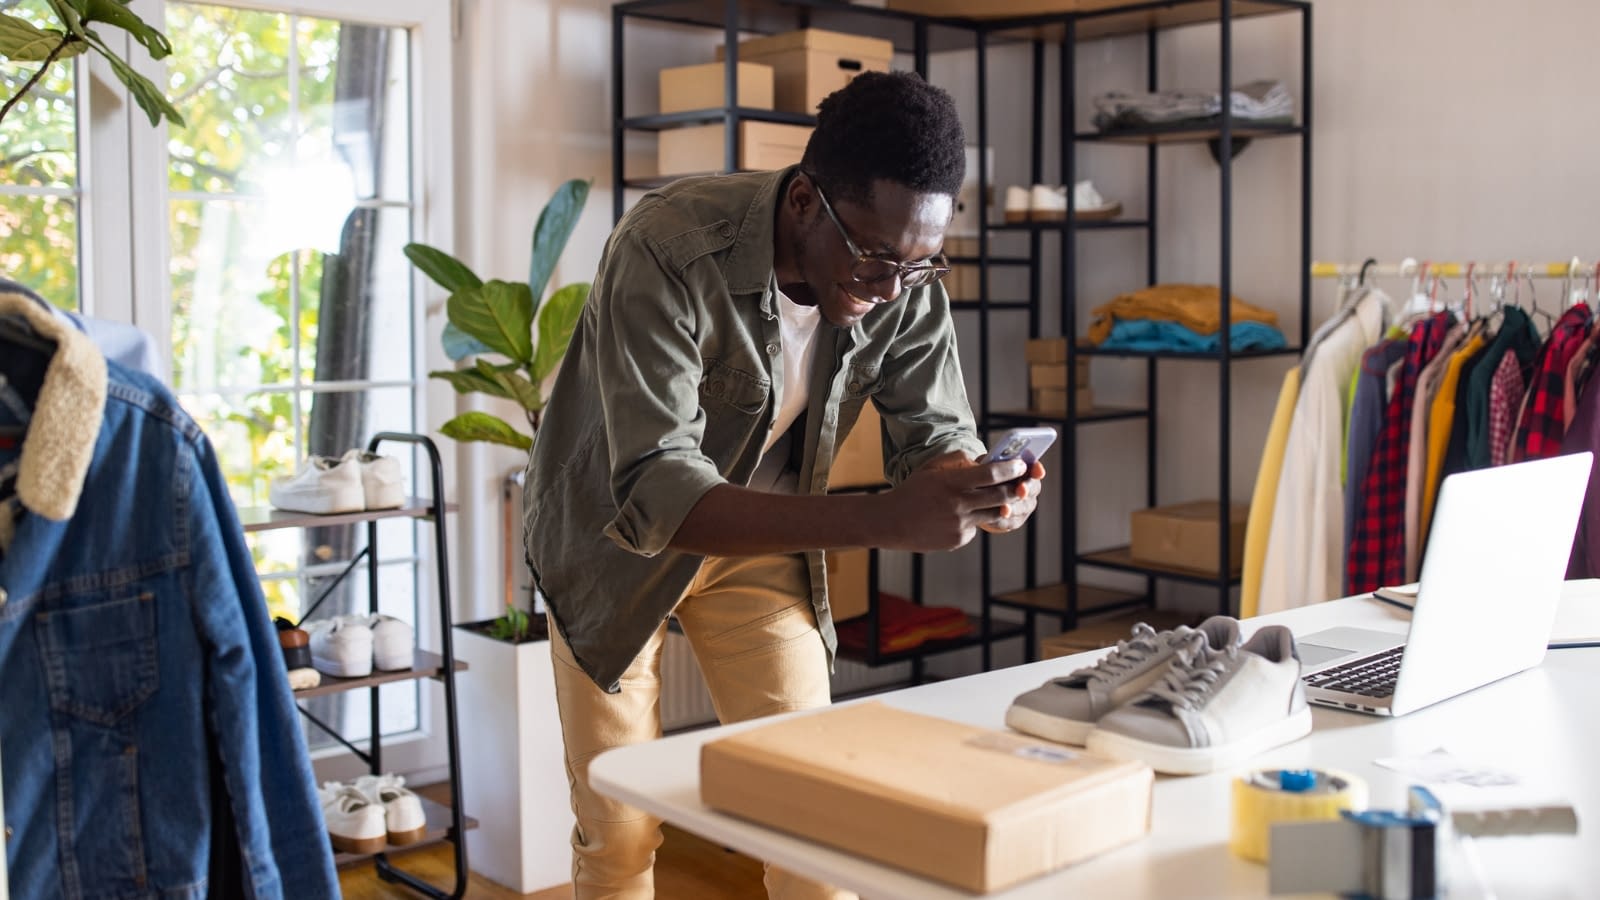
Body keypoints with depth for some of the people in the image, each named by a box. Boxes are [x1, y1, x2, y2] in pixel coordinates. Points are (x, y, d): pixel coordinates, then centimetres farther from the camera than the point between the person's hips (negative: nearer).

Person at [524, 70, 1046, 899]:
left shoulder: (907, 281, -19)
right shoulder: (668, 249, -35)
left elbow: (934, 433, -11)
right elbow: (654, 495, -42)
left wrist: (981, 485, -37)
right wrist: (879, 521, -53)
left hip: (759, 537, 4)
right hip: (614, 533, -3)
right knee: (619, 830, 7)